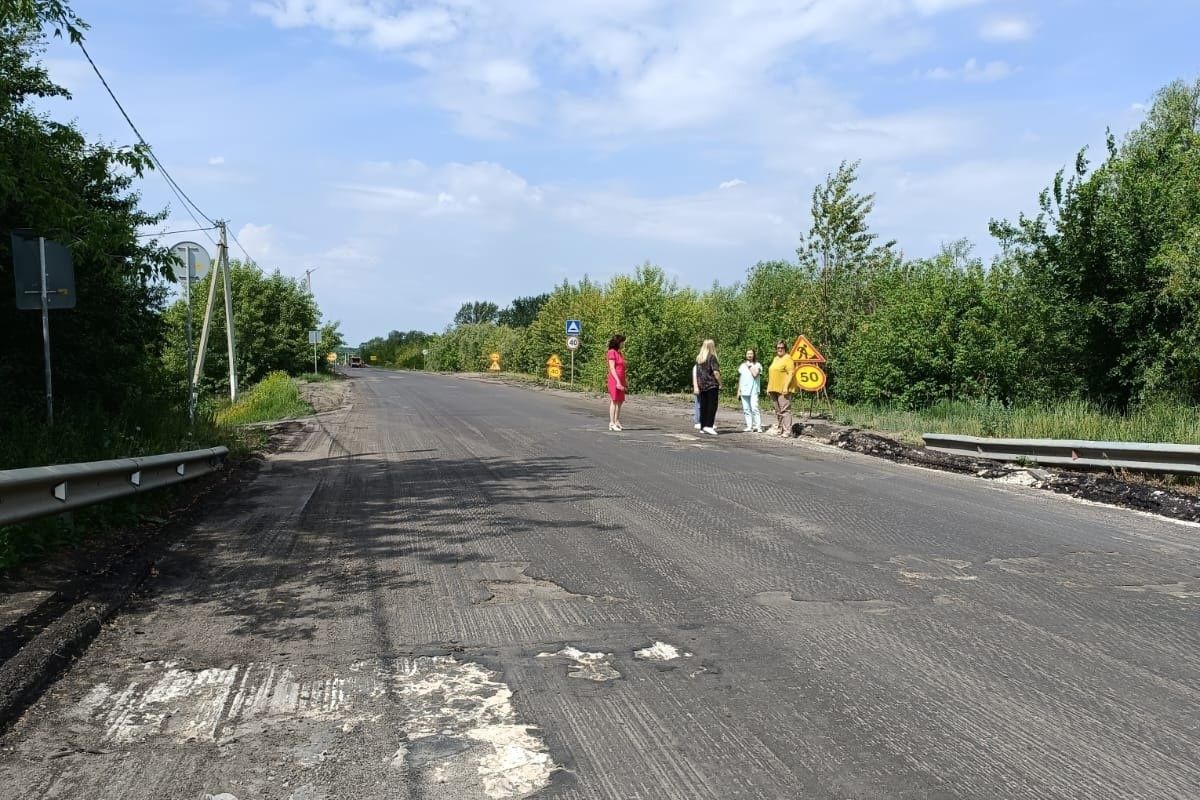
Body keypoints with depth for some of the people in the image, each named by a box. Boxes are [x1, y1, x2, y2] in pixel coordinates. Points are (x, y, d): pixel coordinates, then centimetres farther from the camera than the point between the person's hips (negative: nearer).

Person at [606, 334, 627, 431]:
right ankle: (612, 424, -6)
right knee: (614, 401, -7)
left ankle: (617, 422, 14)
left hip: (620, 380, 9)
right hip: (614, 380, -9)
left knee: (620, 401, 9)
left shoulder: (619, 352, 16)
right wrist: (618, 382, -22)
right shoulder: (612, 352, -10)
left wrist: (623, 382, 16)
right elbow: (612, 368, -16)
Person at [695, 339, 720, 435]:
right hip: (712, 384, -6)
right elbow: (716, 372, -13)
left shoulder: (699, 358, 10)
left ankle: (703, 427, 9)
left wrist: (697, 386, 16)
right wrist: (720, 384, -6)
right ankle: (708, 426, -15)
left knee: (703, 406, 8)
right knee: (712, 405, -5)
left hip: (702, 385, 6)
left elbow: (697, 373, 13)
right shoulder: (712, 357, -8)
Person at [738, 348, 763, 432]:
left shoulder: (757, 365, 3)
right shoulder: (742, 365, 16)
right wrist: (738, 390, 15)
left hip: (753, 390, -5)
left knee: (754, 408, -15)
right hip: (744, 390, 5)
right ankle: (749, 426, 8)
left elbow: (755, 374, -14)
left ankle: (758, 426, -14)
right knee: (746, 409, 4)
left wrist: (750, 366, -4)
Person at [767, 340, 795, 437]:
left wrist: (786, 386, -21)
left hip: (783, 390, -9)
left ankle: (787, 431, -11)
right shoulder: (776, 358, 19)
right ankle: (780, 430, 16)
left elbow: (790, 373, -14)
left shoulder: (787, 358, -6)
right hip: (774, 389, 9)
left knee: (785, 410, -10)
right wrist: (769, 387, 18)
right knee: (778, 411, 10)